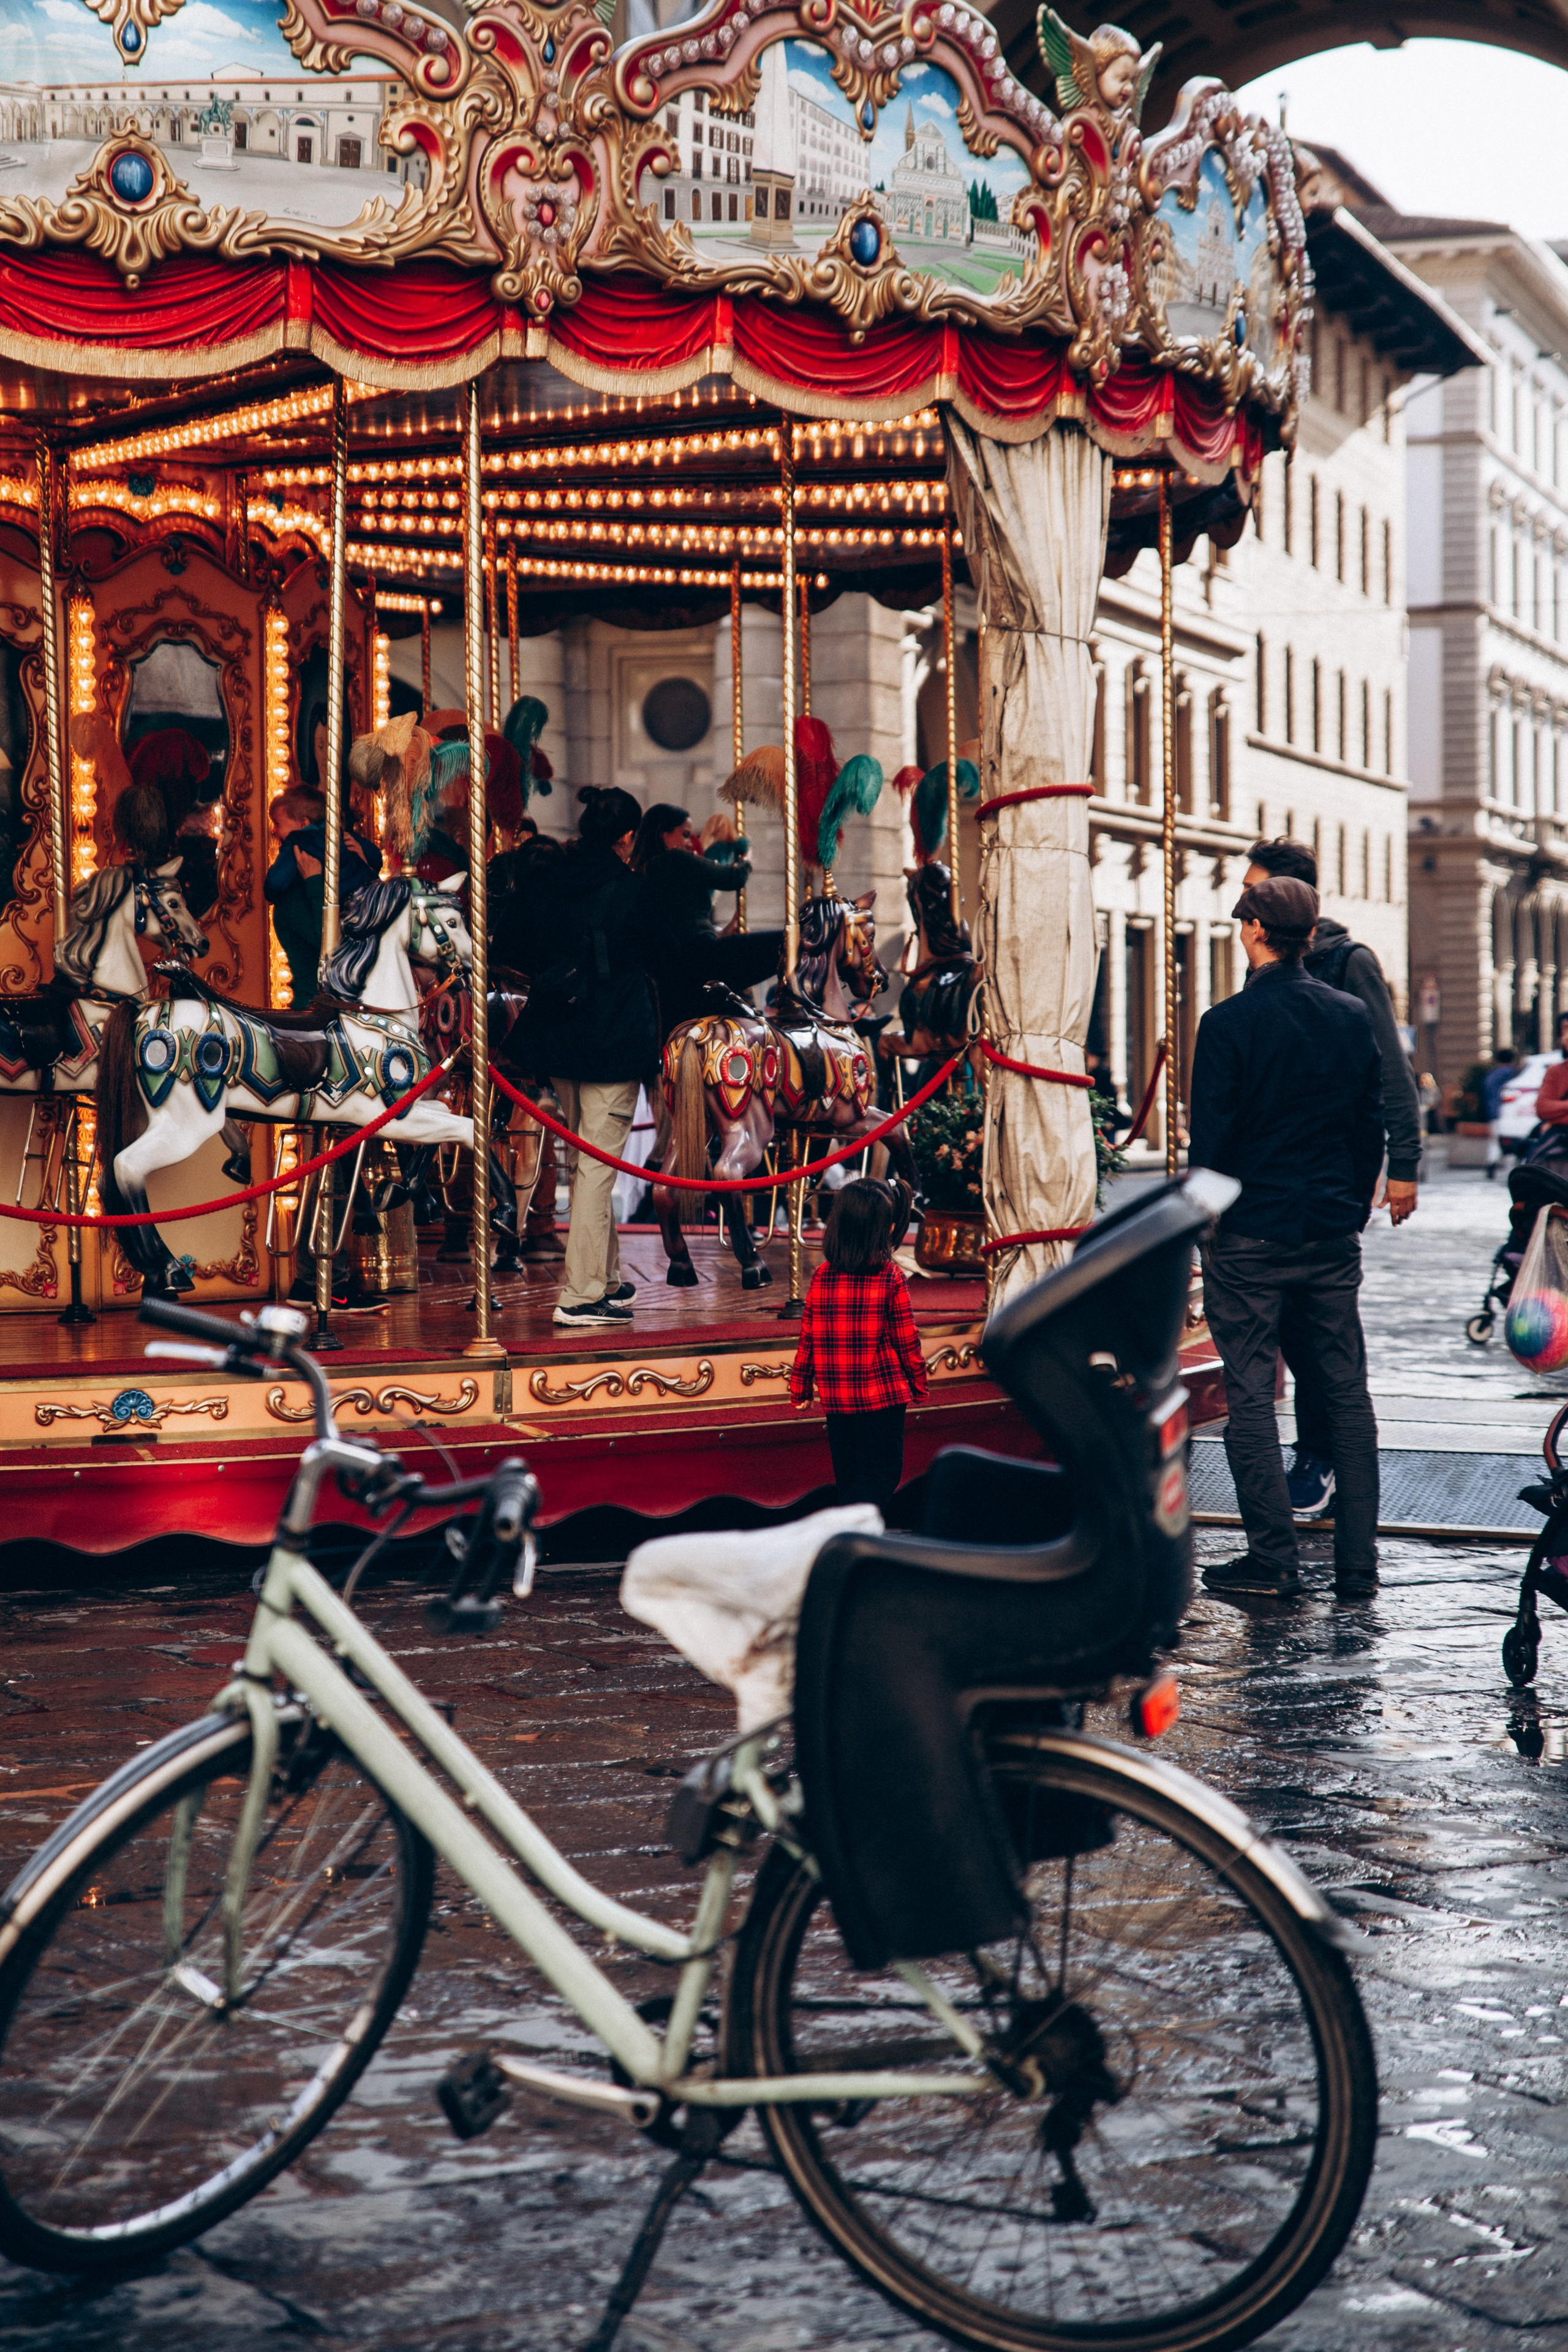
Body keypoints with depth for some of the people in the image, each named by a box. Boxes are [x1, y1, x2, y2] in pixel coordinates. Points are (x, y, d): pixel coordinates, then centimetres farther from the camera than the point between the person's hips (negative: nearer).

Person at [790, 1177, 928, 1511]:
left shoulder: (821, 1277, -1)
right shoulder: (890, 1278, -11)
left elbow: (807, 1339, 4)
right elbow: (906, 1340, -5)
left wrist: (800, 1388, 15)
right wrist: (919, 1384, 9)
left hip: (835, 1397, 4)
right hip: (882, 1395, -4)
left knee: (848, 1476, 16)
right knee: (881, 1474, -3)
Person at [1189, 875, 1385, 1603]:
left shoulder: (1230, 1022, -11)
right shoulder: (1353, 1017, 4)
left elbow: (1211, 1132, -10)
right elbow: (1372, 1121, 10)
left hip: (1251, 1234, -5)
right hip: (1334, 1233, 5)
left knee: (1250, 1394, 2)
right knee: (1346, 1393, 8)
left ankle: (1273, 1558, 1)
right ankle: (1357, 1562, 10)